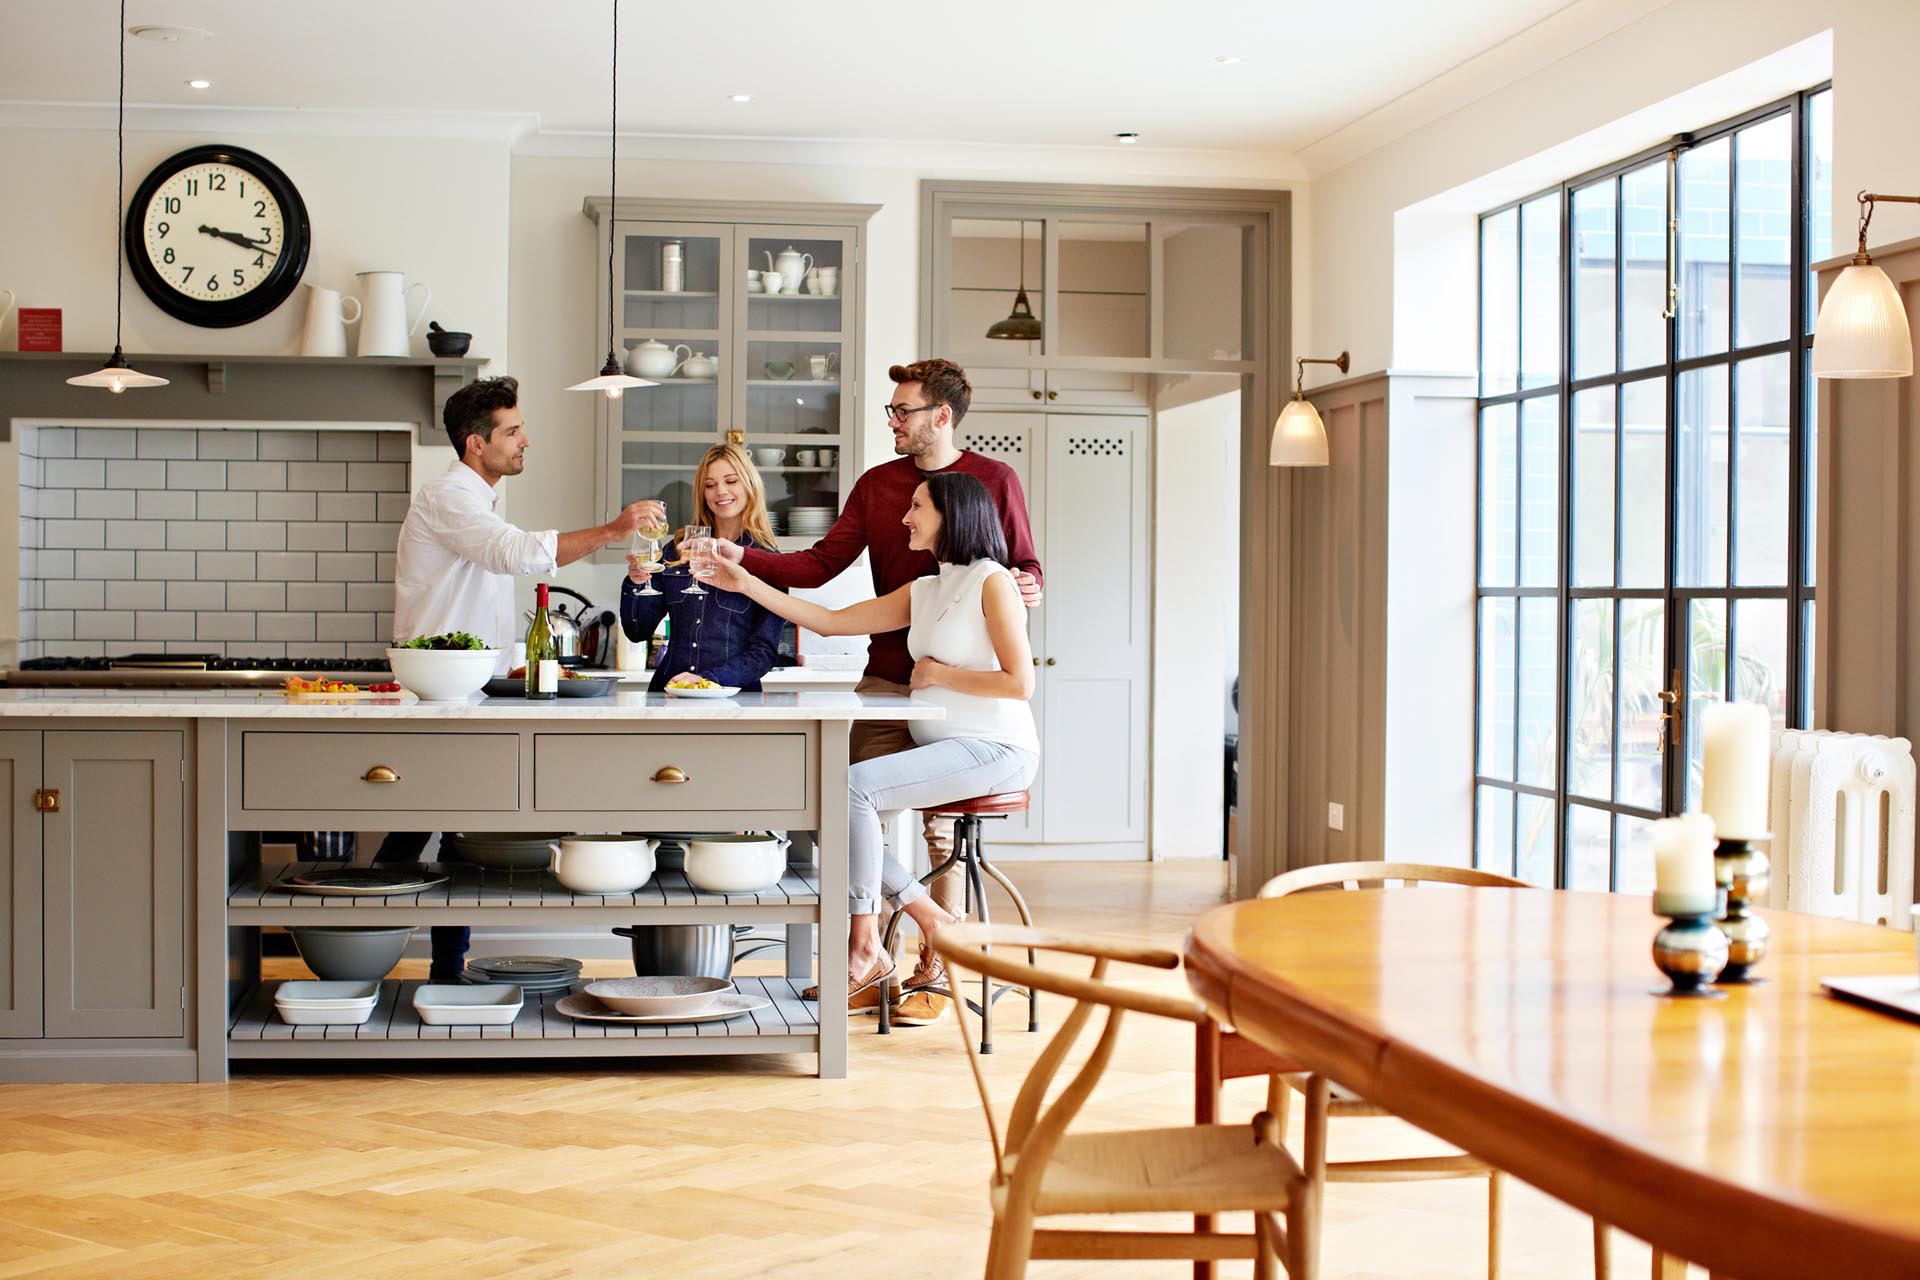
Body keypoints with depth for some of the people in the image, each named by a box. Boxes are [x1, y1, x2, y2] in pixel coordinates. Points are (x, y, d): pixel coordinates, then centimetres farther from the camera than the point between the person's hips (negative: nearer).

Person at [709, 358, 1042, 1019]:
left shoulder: (994, 479, 2)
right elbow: (819, 564, 6)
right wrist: (741, 558, -5)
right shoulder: (875, 485, 11)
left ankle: (932, 972, 11)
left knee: (944, 828, 1)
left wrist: (1026, 588, -16)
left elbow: (1026, 567, 7)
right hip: (885, 680, 3)